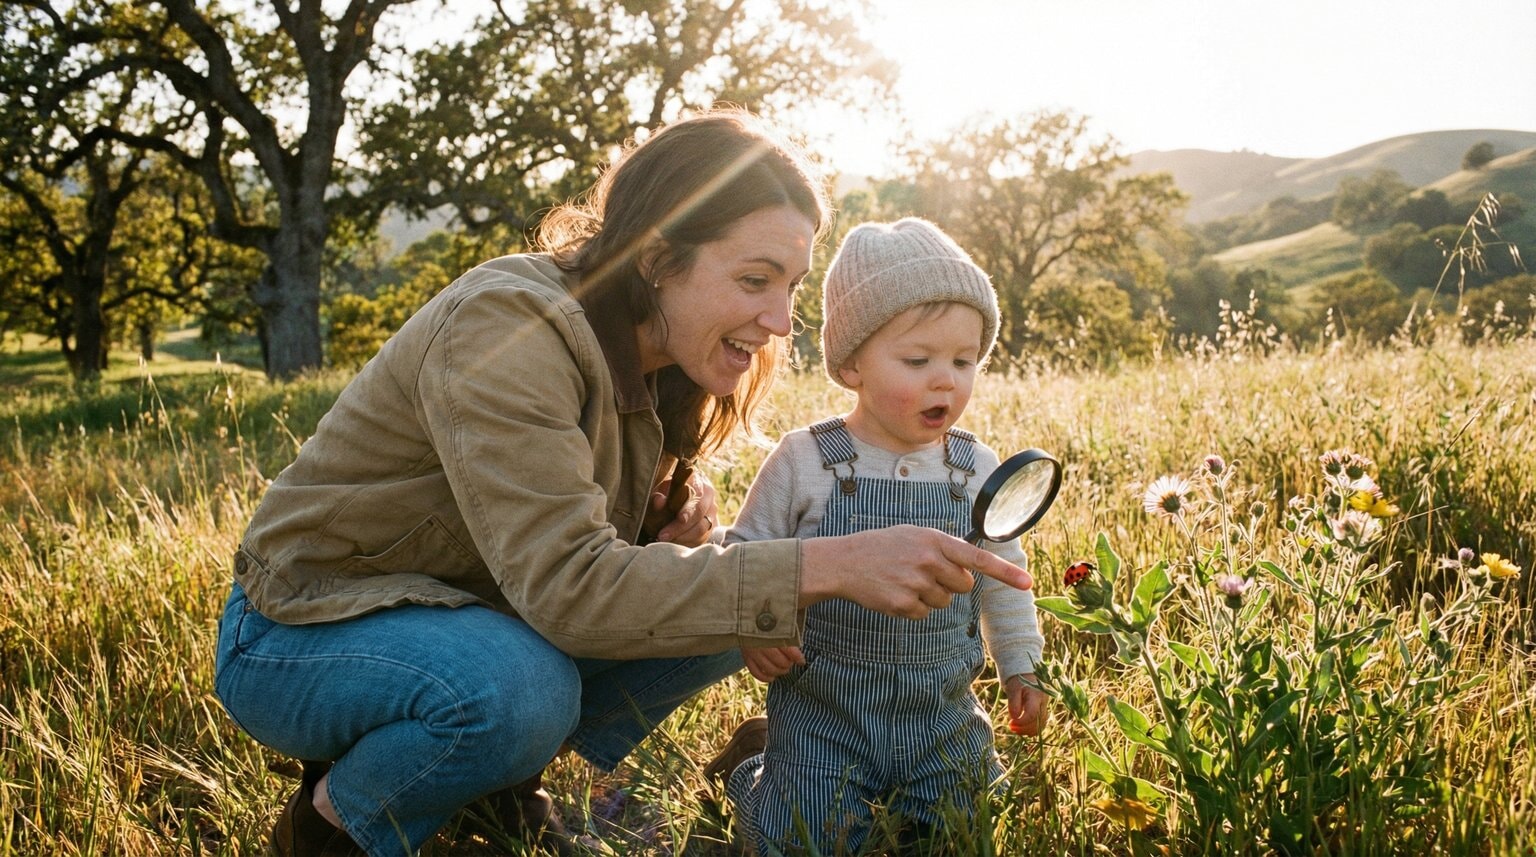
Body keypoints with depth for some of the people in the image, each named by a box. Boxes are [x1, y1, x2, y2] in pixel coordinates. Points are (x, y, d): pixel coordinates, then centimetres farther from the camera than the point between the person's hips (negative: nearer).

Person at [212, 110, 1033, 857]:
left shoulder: (653, 358, -3)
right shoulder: (507, 328, -29)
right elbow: (565, 587, -37)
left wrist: (673, 523, -15)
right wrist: (828, 565, -42)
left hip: (470, 609, 7)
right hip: (301, 635, -7)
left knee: (724, 614, -7)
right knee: (520, 688, -37)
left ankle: (503, 782, 6)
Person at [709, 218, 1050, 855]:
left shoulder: (977, 470, -4)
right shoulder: (804, 462, -13)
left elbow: (1002, 577, 9)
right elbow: (745, 554, -3)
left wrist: (1020, 666, 13)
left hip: (941, 716, 3)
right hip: (822, 713, -3)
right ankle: (755, 759, 28)